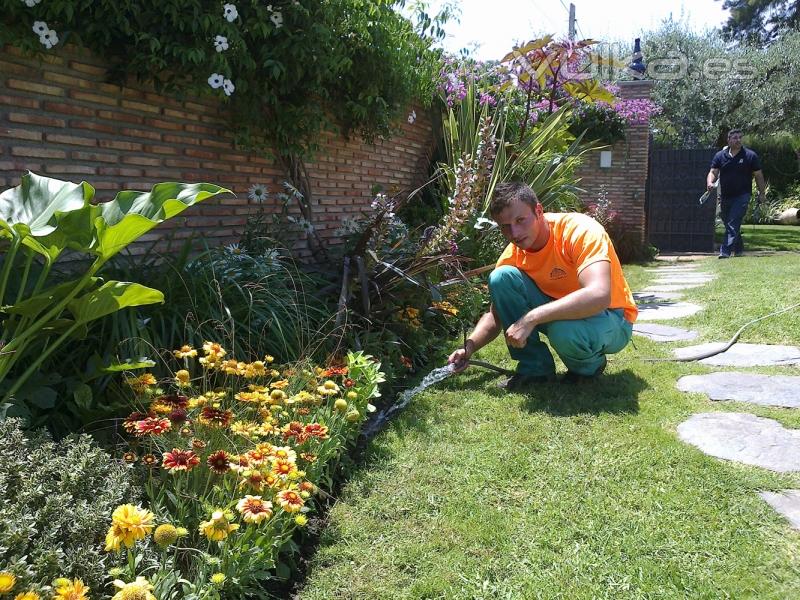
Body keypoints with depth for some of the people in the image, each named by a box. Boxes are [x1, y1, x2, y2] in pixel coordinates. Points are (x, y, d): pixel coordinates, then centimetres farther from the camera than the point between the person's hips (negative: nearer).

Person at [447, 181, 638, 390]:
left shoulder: (581, 230, -25)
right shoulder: (512, 255, -7)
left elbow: (599, 296, -40)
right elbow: (495, 316, 1)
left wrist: (531, 318, -43)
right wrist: (469, 347, -19)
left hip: (611, 319, -5)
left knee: (564, 329, -40)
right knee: (501, 278, -16)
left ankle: (589, 365, -3)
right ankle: (535, 367, -6)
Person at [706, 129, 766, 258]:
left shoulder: (750, 156, 0)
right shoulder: (720, 156, 5)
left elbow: (759, 176, 4)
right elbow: (713, 172, 0)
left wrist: (761, 193, 2)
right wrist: (710, 183, -21)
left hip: (742, 196, -4)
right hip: (725, 197, 4)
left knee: (733, 224, -15)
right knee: (727, 223, 15)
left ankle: (725, 251, -19)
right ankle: (739, 249, 34)